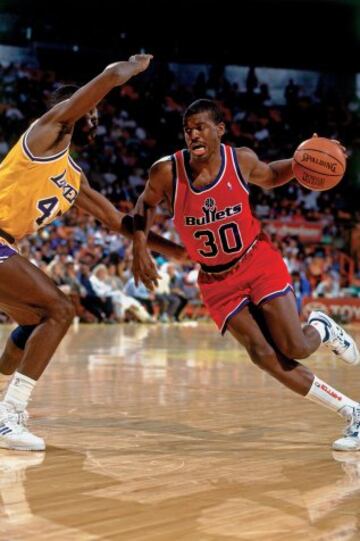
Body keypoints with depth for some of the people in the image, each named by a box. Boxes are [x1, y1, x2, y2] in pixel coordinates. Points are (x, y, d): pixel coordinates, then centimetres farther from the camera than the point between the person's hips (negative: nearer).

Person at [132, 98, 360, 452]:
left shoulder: (241, 160, -11)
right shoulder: (167, 171, -15)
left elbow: (271, 178, 12)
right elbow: (146, 204, 6)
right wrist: (140, 247, -8)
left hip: (258, 261, 0)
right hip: (216, 280, 1)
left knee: (294, 348, -15)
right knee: (264, 356, -11)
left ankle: (321, 329, 25)